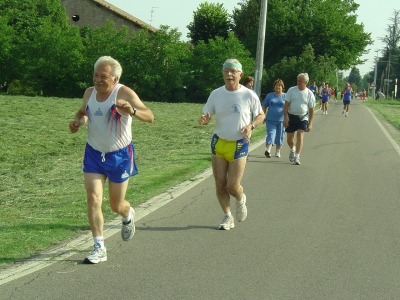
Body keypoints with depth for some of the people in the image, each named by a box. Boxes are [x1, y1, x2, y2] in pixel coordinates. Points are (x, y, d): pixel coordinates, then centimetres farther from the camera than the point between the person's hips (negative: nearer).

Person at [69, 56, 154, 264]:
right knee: (93, 200, -10)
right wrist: (78, 120, -4)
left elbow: (150, 117, -29)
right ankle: (99, 248, -3)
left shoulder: (124, 93, -18)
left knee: (116, 205, 10)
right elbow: (83, 112, 21)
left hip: (119, 156, -4)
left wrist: (132, 111, -50)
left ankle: (128, 216, 47)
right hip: (93, 154, 4)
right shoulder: (89, 93, -1)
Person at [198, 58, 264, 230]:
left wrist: (251, 126, -15)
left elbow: (261, 116, 5)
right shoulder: (216, 94, 0)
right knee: (220, 185, 4)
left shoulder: (249, 95, -7)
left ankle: (241, 200, 28)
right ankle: (228, 217, 23)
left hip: (239, 145, -3)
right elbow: (206, 116, 3)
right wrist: (204, 120, -22)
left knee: (233, 186, -8)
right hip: (218, 143, 3)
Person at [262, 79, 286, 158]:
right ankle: (268, 150, -25)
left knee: (280, 136, 7)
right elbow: (264, 107, 13)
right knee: (271, 134, -13)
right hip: (270, 120, 0)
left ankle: (278, 151, 22)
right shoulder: (270, 96, 9)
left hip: (281, 120, 0)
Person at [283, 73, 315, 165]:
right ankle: (292, 149, 40)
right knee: (289, 138, 7)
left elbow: (311, 110, 1)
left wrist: (310, 124, -2)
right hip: (291, 117, 1)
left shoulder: (309, 94, -3)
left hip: (303, 118, -1)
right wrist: (285, 118, -12)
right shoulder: (291, 90, -3)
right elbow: (286, 105, -3)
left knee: (300, 136, -16)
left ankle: (297, 157, -12)